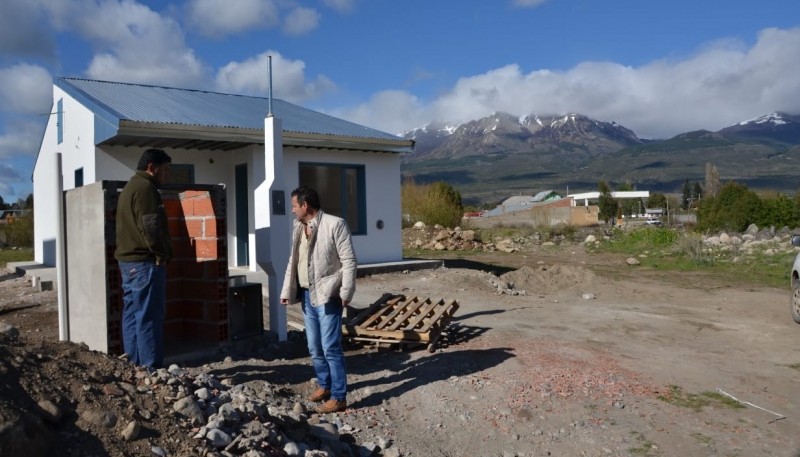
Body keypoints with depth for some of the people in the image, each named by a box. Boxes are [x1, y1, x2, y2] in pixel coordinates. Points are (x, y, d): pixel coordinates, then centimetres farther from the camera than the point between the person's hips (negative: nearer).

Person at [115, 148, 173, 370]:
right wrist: (162, 254, -11)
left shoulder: (128, 188, 21)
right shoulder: (145, 188, -12)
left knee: (132, 314, 11)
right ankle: (151, 367, -5)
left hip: (128, 260, 10)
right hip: (145, 262, -10)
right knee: (149, 317, -8)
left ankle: (135, 365, 17)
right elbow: (150, 226, -21)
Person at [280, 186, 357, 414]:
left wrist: (345, 292, -16)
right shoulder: (298, 227, 10)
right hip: (307, 295, 7)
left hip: (328, 295, -7)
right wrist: (287, 290, 12)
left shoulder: (335, 224, -12)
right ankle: (324, 384, 33)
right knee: (315, 348, 15)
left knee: (330, 347, -5)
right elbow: (293, 261, 16)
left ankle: (338, 397, 4)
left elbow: (349, 261, -13)